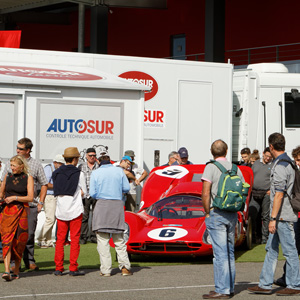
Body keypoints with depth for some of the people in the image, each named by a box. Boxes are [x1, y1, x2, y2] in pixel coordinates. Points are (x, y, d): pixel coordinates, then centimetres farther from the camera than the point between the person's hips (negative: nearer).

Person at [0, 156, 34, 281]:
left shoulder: (28, 178, 1)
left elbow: (30, 197, -6)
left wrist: (15, 198, -14)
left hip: (21, 212, -2)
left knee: (19, 243, 3)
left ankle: (16, 271, 17)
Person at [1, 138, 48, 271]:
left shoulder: (36, 165, 6)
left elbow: (44, 185, 11)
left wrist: (40, 202, 3)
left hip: (30, 205, -1)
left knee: (30, 234, 1)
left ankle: (29, 261, 13)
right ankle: (14, 262, 2)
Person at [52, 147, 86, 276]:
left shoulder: (56, 173, 5)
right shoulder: (79, 174, -7)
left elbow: (56, 191, 10)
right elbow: (83, 193, -2)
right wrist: (75, 194, 9)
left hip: (61, 211, 3)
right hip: (75, 210, -3)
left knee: (60, 239, 8)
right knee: (75, 239, 1)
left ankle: (58, 268, 6)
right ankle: (73, 268, 0)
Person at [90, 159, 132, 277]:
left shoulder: (95, 173, 6)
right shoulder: (119, 171, 9)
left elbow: (92, 193, 1)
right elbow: (127, 188, 7)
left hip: (102, 205, -2)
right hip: (117, 204, 2)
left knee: (102, 239, 0)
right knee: (119, 239, 10)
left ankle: (105, 270, -5)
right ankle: (125, 266, -2)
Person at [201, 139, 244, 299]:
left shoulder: (211, 167, -8)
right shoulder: (235, 168, 9)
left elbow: (205, 193, -15)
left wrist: (207, 213, -5)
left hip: (216, 214, -6)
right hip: (232, 214, 6)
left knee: (220, 253, -6)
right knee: (230, 252, 14)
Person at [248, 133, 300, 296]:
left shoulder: (280, 166, -18)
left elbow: (279, 194, -22)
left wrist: (273, 218, -22)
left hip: (283, 215, -10)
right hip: (282, 216, 10)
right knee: (271, 249, 11)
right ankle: (265, 284, 14)